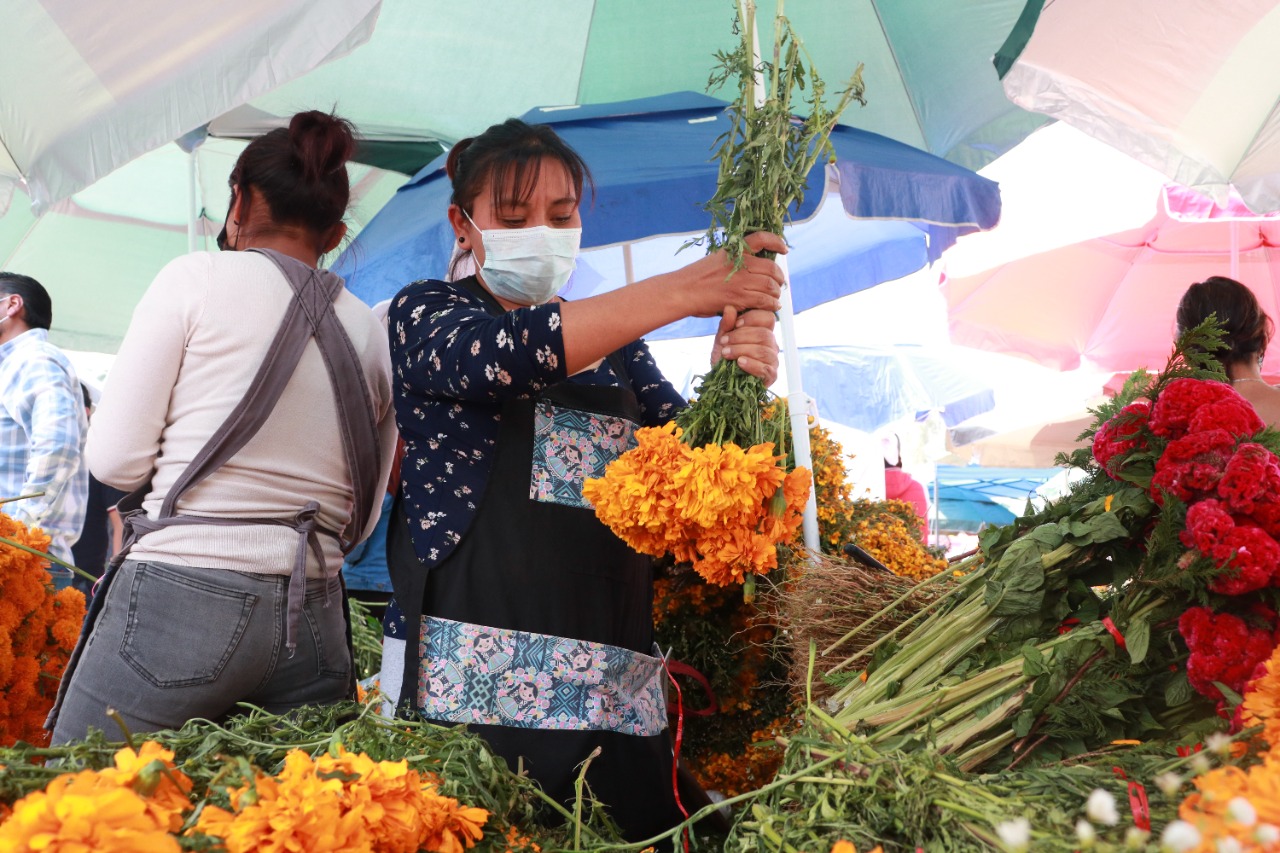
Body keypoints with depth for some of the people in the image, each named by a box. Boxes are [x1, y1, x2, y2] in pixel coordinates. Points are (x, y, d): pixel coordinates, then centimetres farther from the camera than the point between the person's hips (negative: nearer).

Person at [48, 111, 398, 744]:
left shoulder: (198, 277, -2)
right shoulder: (373, 334, 9)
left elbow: (114, 459, -5)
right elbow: (360, 522, 12)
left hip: (179, 601, -4)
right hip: (314, 622, 5)